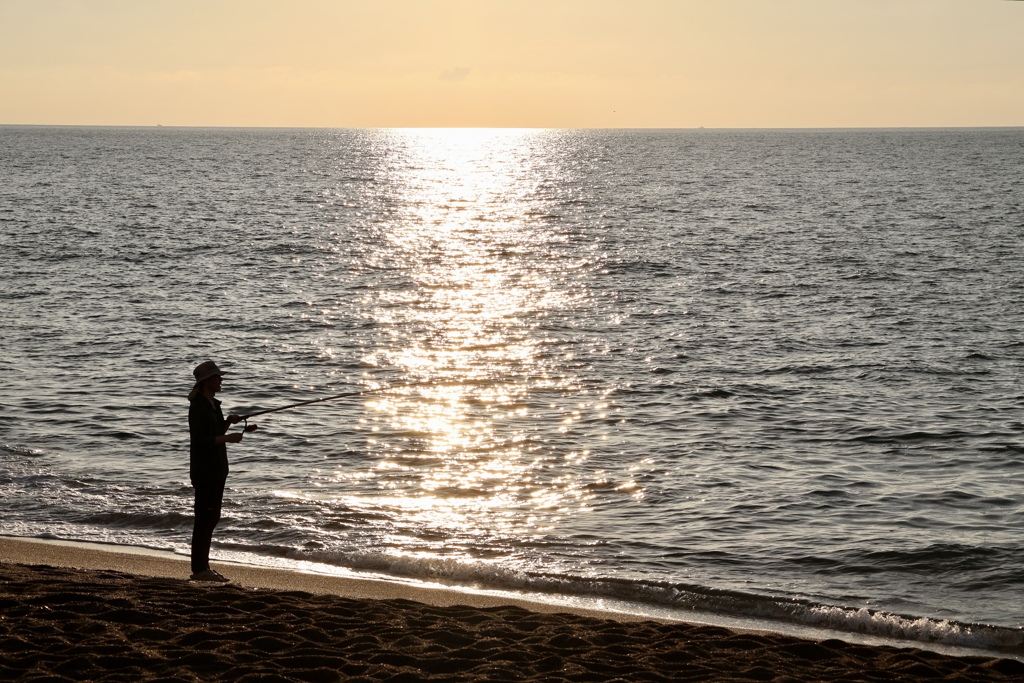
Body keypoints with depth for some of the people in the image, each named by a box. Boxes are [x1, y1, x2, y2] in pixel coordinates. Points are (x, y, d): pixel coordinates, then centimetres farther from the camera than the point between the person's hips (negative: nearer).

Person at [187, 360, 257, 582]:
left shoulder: (213, 404, 14)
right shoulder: (198, 406, -15)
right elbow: (200, 440, -22)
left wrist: (228, 422, 5)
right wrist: (227, 438, -26)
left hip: (216, 470, 10)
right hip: (204, 471, -10)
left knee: (212, 518, 13)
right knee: (204, 519, -7)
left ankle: (203, 566, 19)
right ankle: (199, 569, -3)